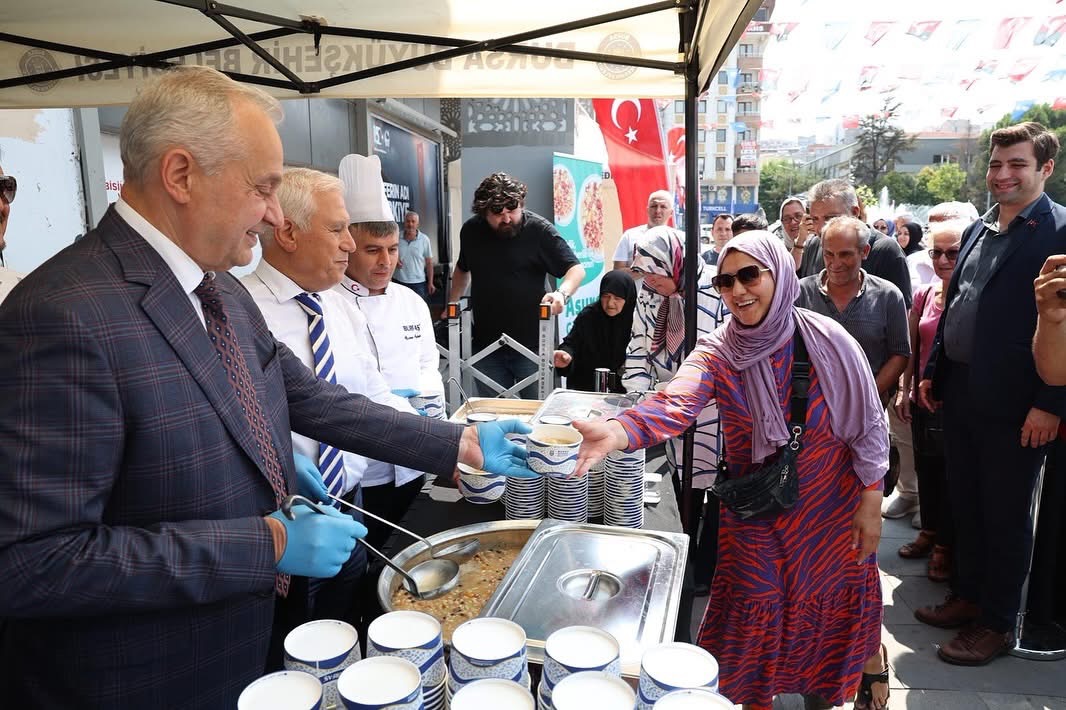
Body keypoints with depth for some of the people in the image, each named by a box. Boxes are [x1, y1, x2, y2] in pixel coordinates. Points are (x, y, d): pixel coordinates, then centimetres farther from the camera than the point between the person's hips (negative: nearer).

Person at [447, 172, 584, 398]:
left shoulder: (539, 230, -9)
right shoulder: (471, 231, 6)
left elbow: (576, 269, -9)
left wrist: (562, 293, -28)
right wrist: (451, 306, 17)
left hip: (531, 344, -4)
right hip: (486, 344, 4)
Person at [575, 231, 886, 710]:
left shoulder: (827, 341, -15)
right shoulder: (717, 353, -14)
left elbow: (868, 425, -6)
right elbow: (674, 405, -33)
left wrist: (870, 503, -6)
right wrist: (616, 432, -52)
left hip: (831, 509, 0)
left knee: (828, 609, 15)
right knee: (758, 617, 8)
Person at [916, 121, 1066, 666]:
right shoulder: (978, 231, 13)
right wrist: (933, 373, 14)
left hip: (1015, 404, -7)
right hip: (960, 394, 7)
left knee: (1006, 516, 7)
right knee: (964, 504, 18)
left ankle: (997, 623, 24)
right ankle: (968, 596, 35)